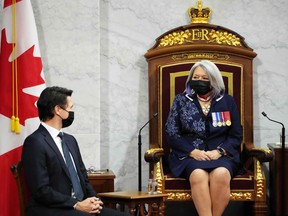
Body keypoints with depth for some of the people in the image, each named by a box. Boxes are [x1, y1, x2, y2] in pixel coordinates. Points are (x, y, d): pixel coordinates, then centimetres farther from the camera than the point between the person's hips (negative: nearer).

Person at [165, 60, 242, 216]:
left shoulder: (227, 101, 10)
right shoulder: (181, 100, 9)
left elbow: (236, 135, 8)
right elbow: (172, 134, 4)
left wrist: (219, 151, -11)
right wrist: (193, 152, -12)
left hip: (220, 155, 1)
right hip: (189, 155, 0)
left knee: (221, 174, -35)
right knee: (198, 175, -35)